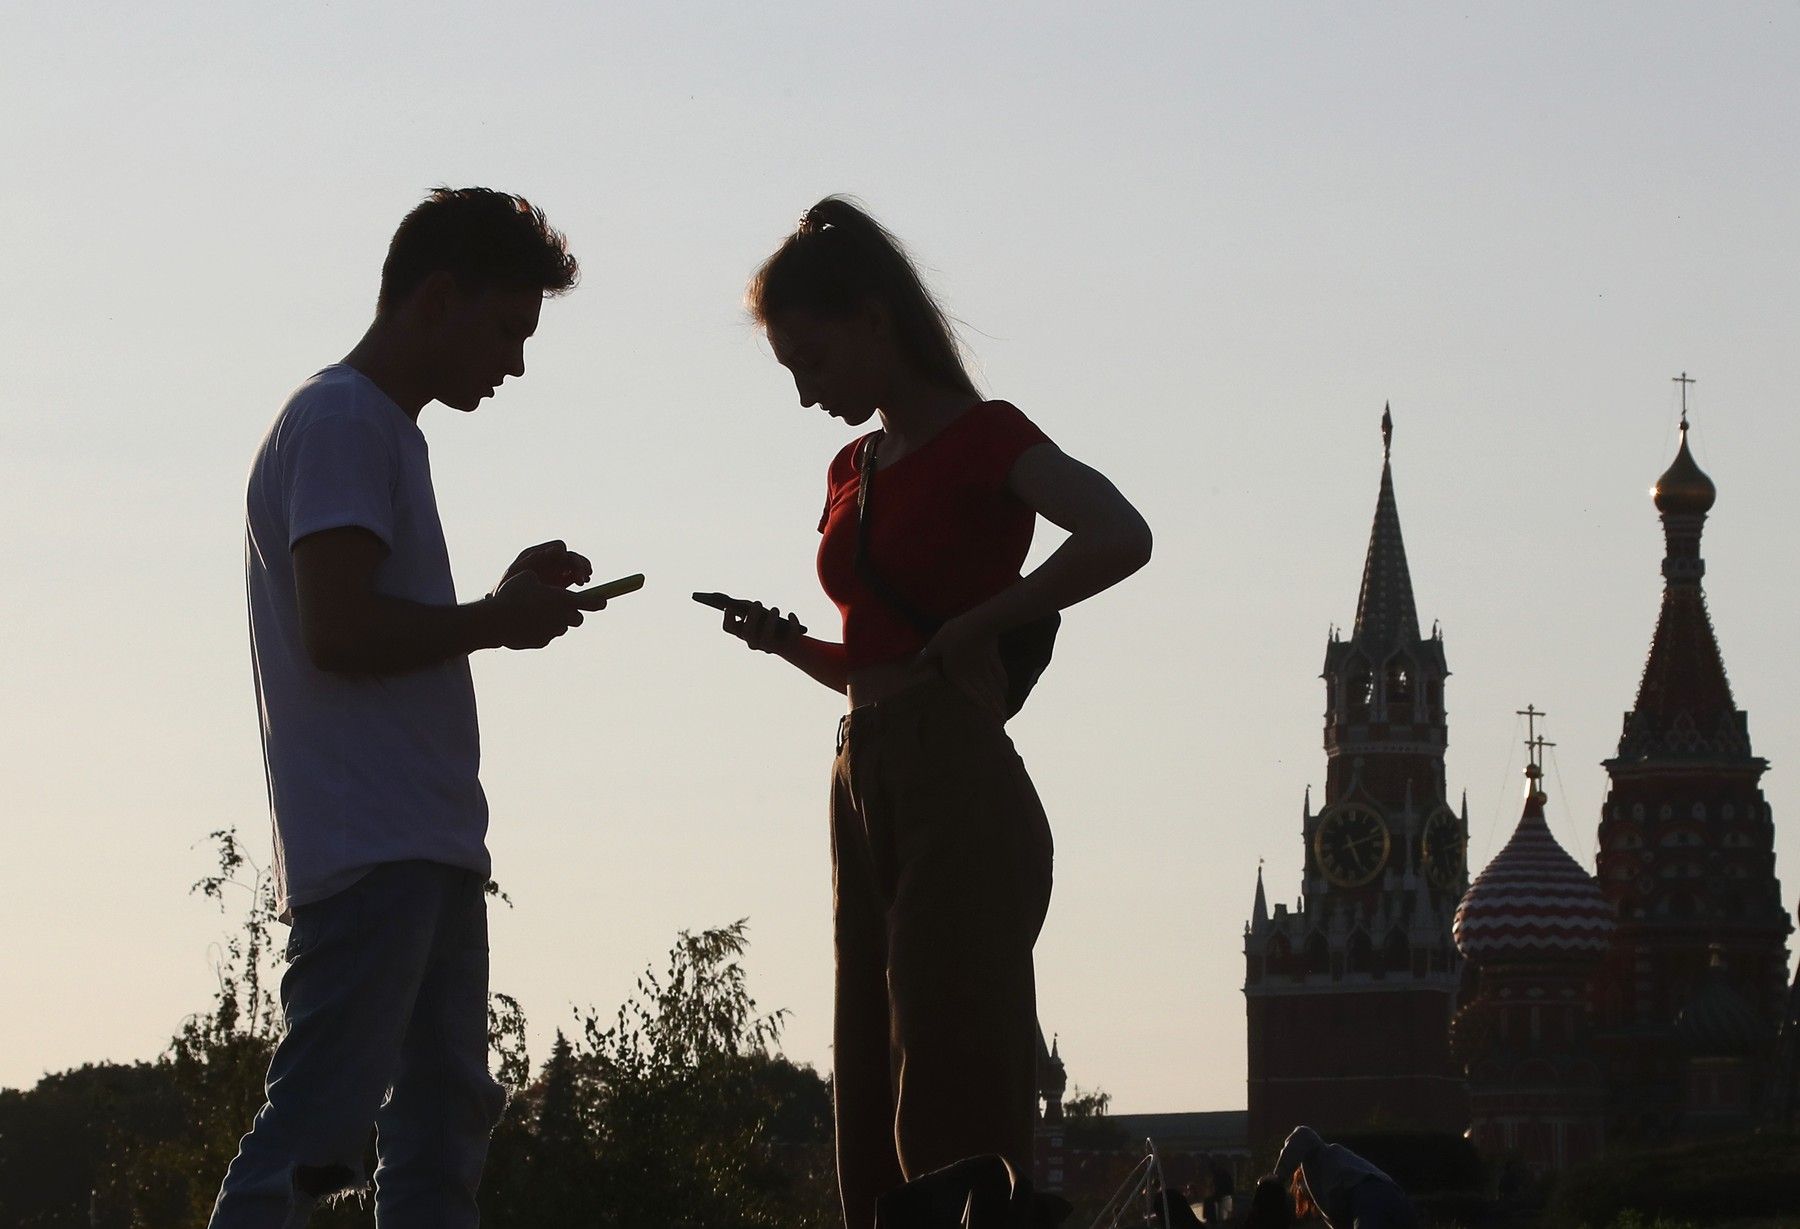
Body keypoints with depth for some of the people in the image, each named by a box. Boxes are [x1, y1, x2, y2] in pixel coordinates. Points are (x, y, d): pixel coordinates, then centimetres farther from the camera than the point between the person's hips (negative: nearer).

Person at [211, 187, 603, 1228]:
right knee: (316, 1129, -15)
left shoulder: (384, 430, 23)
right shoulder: (343, 422, -8)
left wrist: (505, 604, 10)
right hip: (370, 855, -11)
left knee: (445, 1126, 9)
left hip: (430, 850, 11)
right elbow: (338, 632, -18)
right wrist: (499, 620, -6)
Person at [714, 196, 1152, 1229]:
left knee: (956, 1115, -11)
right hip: (865, 786, 9)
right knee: (877, 1132, 6)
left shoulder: (980, 438, -6)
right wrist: (791, 646, 6)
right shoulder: (853, 470, 17)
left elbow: (1121, 537, -25)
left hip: (958, 789, -9)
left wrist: (973, 628, -18)